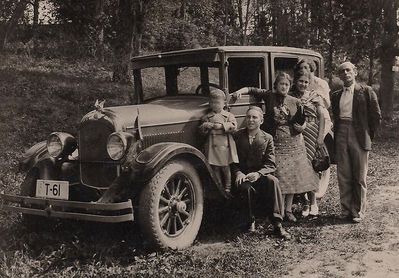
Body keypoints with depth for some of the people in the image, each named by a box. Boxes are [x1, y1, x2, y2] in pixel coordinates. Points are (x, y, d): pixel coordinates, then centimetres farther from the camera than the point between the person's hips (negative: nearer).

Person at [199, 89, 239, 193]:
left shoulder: (229, 115, 6)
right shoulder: (206, 117, 10)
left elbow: (233, 126, -8)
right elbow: (202, 129, 7)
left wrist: (222, 125, -18)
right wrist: (206, 125, -13)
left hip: (225, 146, -1)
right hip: (212, 147, 2)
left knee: (226, 168, 3)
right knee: (215, 169, 7)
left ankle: (228, 188, 14)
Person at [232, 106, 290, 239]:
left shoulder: (267, 138, 4)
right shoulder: (237, 136, 5)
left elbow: (271, 165, -2)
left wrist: (258, 174, -22)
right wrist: (238, 173, -17)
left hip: (260, 175, 1)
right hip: (242, 176, 0)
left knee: (273, 181, -31)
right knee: (245, 185, -34)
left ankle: (277, 224, -28)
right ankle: (250, 220, -11)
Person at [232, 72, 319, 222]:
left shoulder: (295, 102, 8)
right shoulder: (269, 96, 3)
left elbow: (303, 121, 17)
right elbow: (251, 89, 5)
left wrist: (302, 127, -4)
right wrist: (240, 91, -13)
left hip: (292, 144, 3)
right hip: (274, 143, -2)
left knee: (292, 177, 3)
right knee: (277, 177, -8)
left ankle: (288, 210, 15)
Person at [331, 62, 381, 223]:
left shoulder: (366, 91, 1)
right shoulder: (336, 96, 14)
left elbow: (376, 116, 1)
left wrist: (369, 135, 1)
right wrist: (337, 135, 10)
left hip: (359, 137, -4)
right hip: (341, 137, 4)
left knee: (360, 177, 3)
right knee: (343, 176, 6)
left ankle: (358, 212, 12)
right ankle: (346, 210, 17)